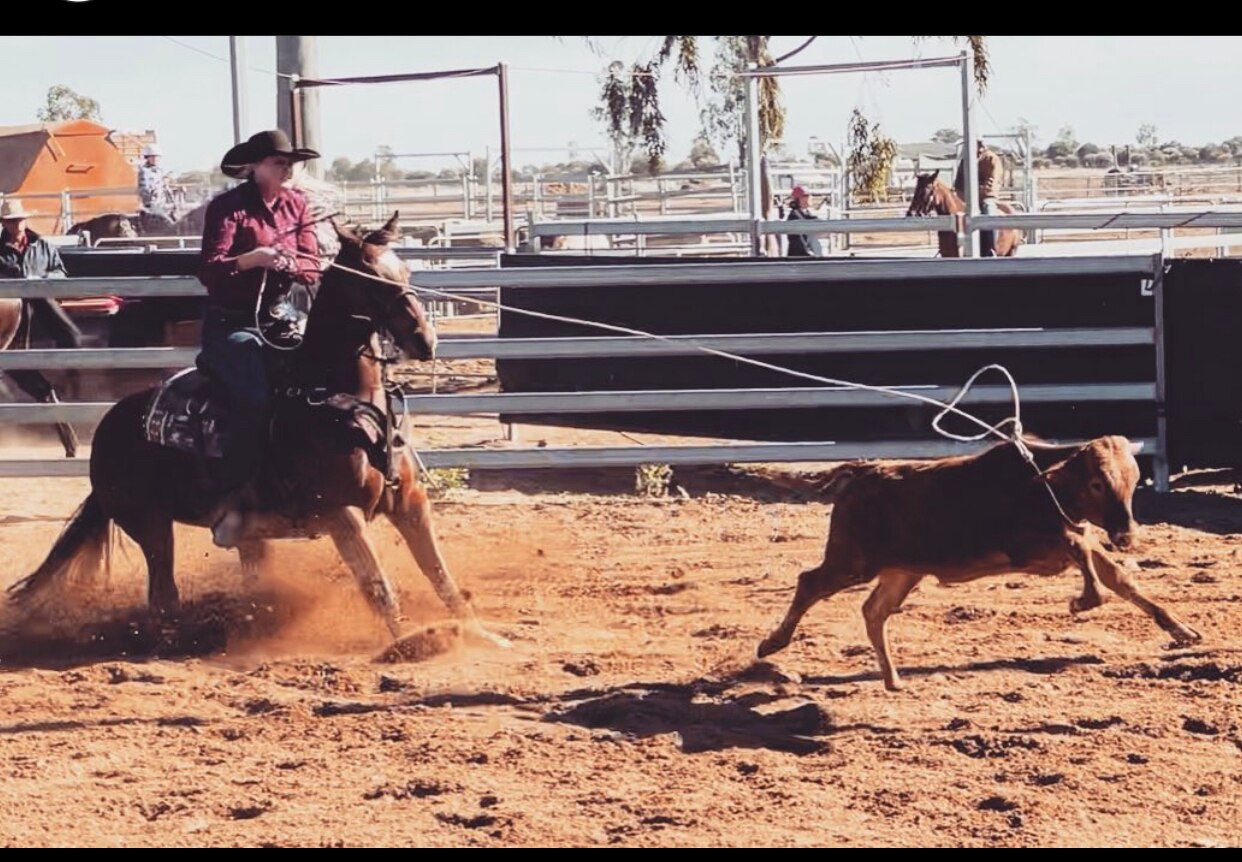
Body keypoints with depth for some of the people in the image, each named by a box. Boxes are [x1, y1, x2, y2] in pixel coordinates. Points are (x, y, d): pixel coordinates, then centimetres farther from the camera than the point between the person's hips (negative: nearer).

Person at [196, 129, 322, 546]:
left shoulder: (295, 203, 10)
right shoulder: (227, 208, -6)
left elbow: (312, 265, 8)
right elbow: (209, 270, -14)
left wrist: (289, 264, -15)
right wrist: (252, 258, -31)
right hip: (232, 324, -6)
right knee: (256, 396, -30)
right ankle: (231, 499, -23)